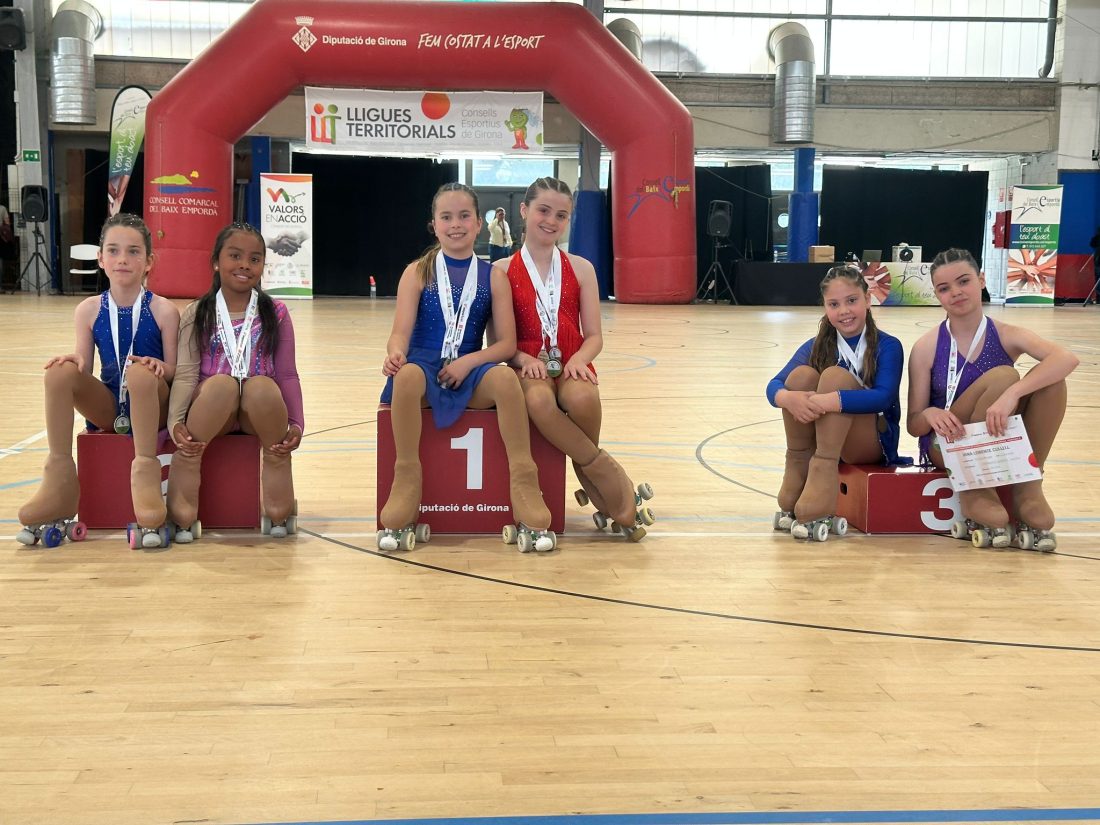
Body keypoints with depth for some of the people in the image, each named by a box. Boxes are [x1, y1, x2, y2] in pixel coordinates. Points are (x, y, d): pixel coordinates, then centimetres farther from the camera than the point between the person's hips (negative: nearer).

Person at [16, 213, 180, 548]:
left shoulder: (163, 310, -4)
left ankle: (145, 471, -31)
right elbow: (84, 370, 4)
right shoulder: (89, 310, 4)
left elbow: (175, 372, -3)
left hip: (152, 407, -3)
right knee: (61, 371, -23)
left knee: (139, 371, -35)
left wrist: (158, 366, -25)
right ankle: (59, 477, -21)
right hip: (108, 407, 3)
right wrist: (75, 362, -19)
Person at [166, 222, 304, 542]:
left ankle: (280, 512, -22)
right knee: (222, 383, -35)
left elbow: (287, 375, 5)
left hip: (261, 410, 0)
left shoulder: (275, 313, 8)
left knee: (262, 385, -35)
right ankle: (181, 513, -30)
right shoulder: (197, 314, 6)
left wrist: (296, 424, -9)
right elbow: (186, 373, -2)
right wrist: (176, 421, -18)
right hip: (211, 405, 0)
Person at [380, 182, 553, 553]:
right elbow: (401, 331, -5)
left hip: (472, 369, 1)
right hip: (424, 366, -1)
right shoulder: (417, 273, 6)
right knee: (407, 376, -37)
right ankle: (406, 479, -25)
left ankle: (523, 481, -26)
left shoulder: (493, 277, 8)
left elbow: (506, 344, 2)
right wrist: (395, 354, -29)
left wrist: (468, 362, -15)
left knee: (505, 377, -34)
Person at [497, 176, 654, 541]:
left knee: (583, 398, -36)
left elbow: (594, 336, 6)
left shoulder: (580, 268, 9)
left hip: (571, 365, 1)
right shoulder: (503, 271, 5)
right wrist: (525, 359, -18)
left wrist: (578, 359, -15)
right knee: (538, 401, -38)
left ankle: (589, 480, -7)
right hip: (529, 367, -1)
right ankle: (608, 474, -22)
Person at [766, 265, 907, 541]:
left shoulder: (888, 346, -8)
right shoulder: (817, 346, 2)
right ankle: (791, 502, -17)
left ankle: (817, 508, -36)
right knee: (801, 375, -21)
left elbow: (884, 397, -25)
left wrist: (832, 400, -41)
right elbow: (774, 385, -10)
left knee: (835, 375, -27)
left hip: (874, 443, -4)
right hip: (823, 438, 4)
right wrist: (788, 398, -35)